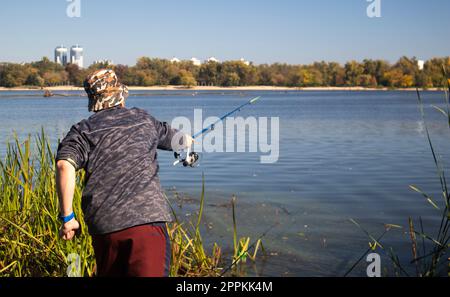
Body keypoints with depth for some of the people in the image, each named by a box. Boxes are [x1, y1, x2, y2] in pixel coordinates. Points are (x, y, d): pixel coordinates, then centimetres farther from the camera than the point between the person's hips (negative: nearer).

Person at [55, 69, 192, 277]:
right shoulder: (144, 119, 17)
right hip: (148, 218, 0)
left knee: (109, 273, 19)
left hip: (103, 224, 1)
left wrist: (67, 217, -5)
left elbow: (64, 165, -10)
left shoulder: (83, 130, 8)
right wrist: (187, 141, 61)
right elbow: (169, 136, 37)